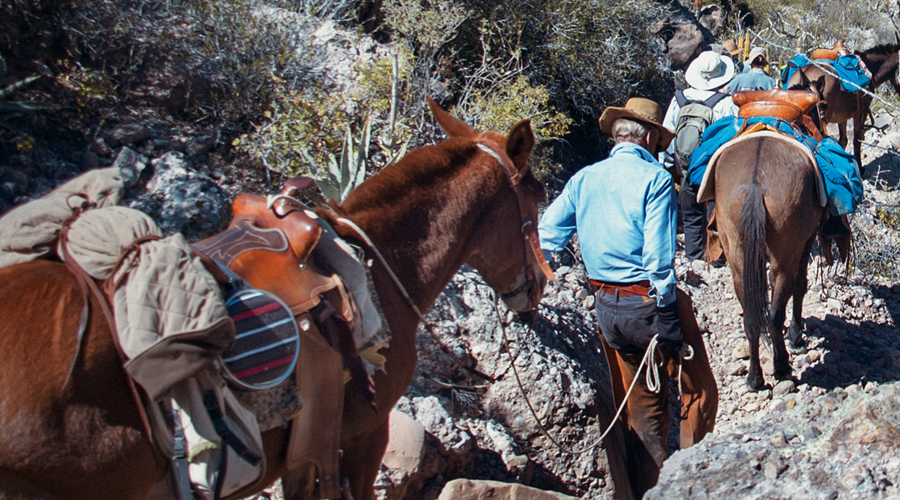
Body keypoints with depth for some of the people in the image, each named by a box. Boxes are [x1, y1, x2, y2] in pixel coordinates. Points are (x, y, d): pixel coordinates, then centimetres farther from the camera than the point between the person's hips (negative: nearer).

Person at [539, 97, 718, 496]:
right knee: (699, 393, 10)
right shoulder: (655, 178, -11)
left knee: (643, 407, 18)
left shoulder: (583, 178, 6)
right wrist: (667, 319, -15)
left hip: (607, 309, 7)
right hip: (648, 302, -6)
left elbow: (546, 236, 4)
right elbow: (659, 255, -17)